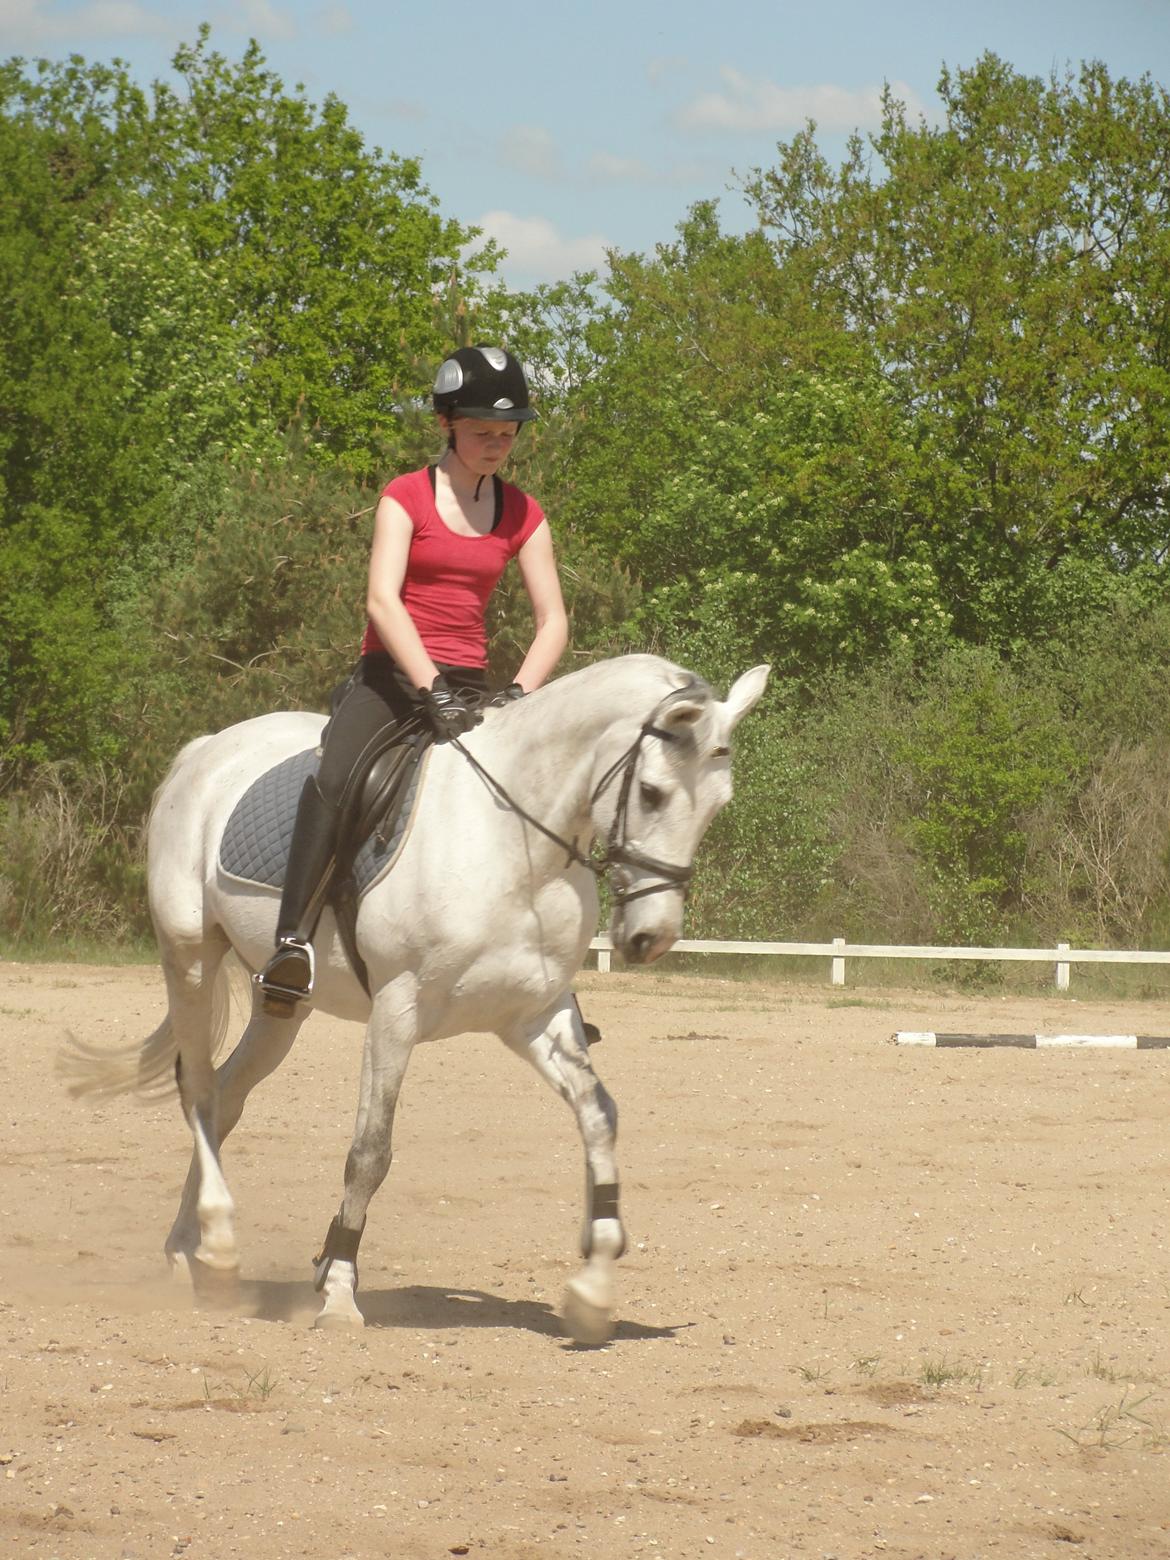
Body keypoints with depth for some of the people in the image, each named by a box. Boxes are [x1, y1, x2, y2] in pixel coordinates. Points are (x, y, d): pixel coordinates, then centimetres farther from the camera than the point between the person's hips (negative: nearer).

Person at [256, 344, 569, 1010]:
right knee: (336, 777, -33)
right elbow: (382, 600, -14)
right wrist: (432, 689, -26)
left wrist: (519, 693, -14)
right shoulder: (406, 497, -2)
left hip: (470, 682, 4)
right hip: (391, 673, -4)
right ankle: (293, 943, -39)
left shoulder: (523, 516, 10)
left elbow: (553, 621, 5)